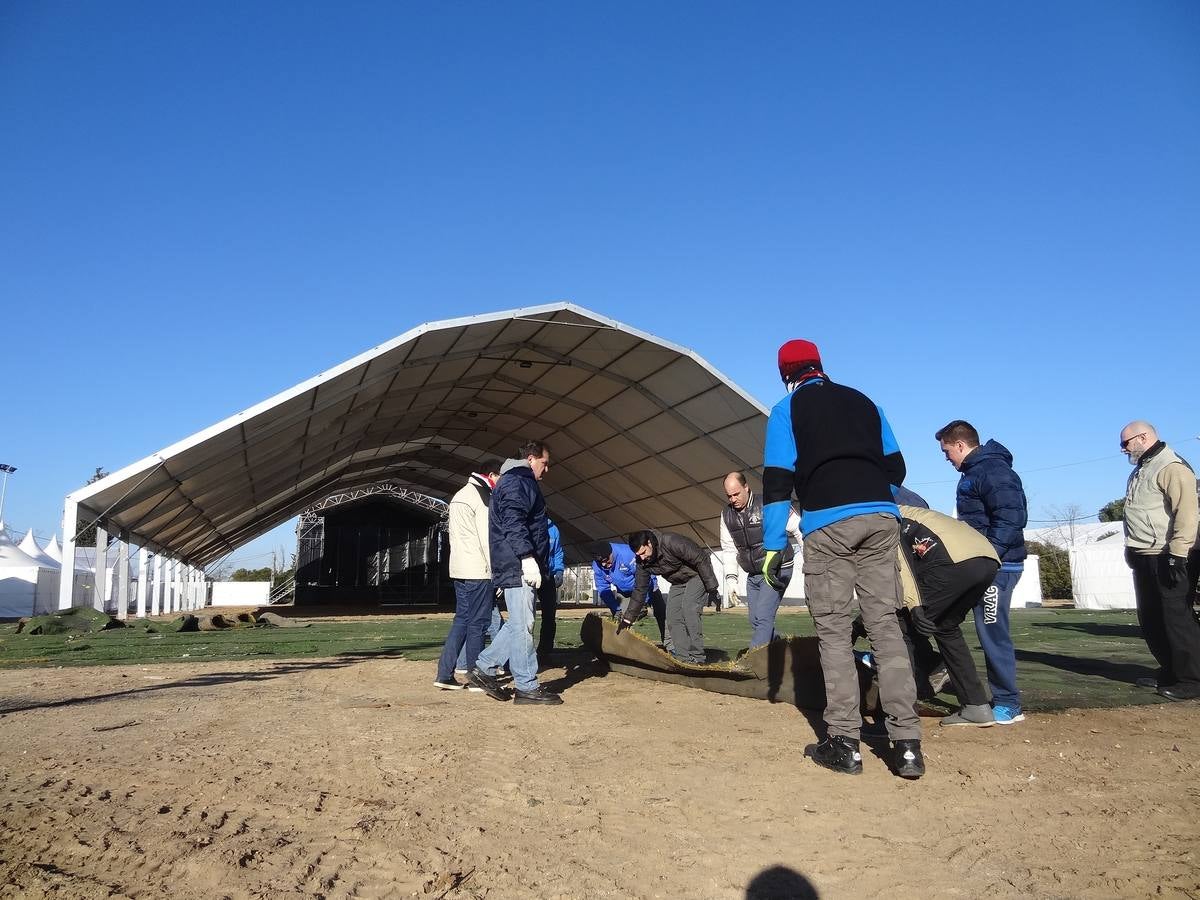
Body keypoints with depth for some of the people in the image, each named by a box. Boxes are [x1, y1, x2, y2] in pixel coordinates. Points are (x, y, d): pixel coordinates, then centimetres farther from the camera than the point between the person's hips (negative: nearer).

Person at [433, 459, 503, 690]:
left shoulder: (461, 494, 19)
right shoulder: (482, 497, -11)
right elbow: (487, 539, -16)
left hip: (459, 569, 9)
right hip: (478, 571, -9)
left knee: (462, 619, 11)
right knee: (478, 623, -2)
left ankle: (445, 674, 10)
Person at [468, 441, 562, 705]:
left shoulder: (521, 483, 25)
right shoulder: (515, 482, -9)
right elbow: (513, 523, -22)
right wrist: (527, 557, -28)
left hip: (519, 567, 11)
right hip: (518, 567, -11)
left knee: (519, 624, 14)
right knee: (522, 625, -6)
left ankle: (483, 668, 19)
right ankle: (527, 686, -1)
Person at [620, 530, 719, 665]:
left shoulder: (671, 542, -33)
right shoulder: (643, 562, -10)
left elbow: (701, 559, -29)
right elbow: (640, 590, 1)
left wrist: (712, 588, -27)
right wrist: (628, 618, -1)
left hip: (697, 576, -7)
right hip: (678, 583, 7)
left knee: (688, 610, -23)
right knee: (673, 618, -4)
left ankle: (697, 658, -19)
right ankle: (683, 658, 0)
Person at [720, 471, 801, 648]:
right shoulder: (727, 514, 3)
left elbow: (798, 530, -9)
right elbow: (729, 549, 12)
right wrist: (731, 578, 5)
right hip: (753, 575, 7)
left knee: (763, 617, -15)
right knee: (755, 621, 9)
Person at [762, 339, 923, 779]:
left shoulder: (787, 409, 9)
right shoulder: (864, 401, 22)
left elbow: (777, 479, 0)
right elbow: (896, 467, 20)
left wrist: (773, 546, 0)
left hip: (827, 524, -4)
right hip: (881, 518, 4)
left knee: (833, 630, 3)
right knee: (885, 623, 5)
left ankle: (844, 743, 4)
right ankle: (907, 744, 2)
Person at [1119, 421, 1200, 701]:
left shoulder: (1172, 468, -12)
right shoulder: (1139, 471, 18)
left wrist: (1177, 555, -23)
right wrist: (1132, 550, 21)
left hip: (1165, 558, -10)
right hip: (1144, 558, 10)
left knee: (1177, 619, -5)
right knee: (1150, 620, 14)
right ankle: (1171, 672, 25)